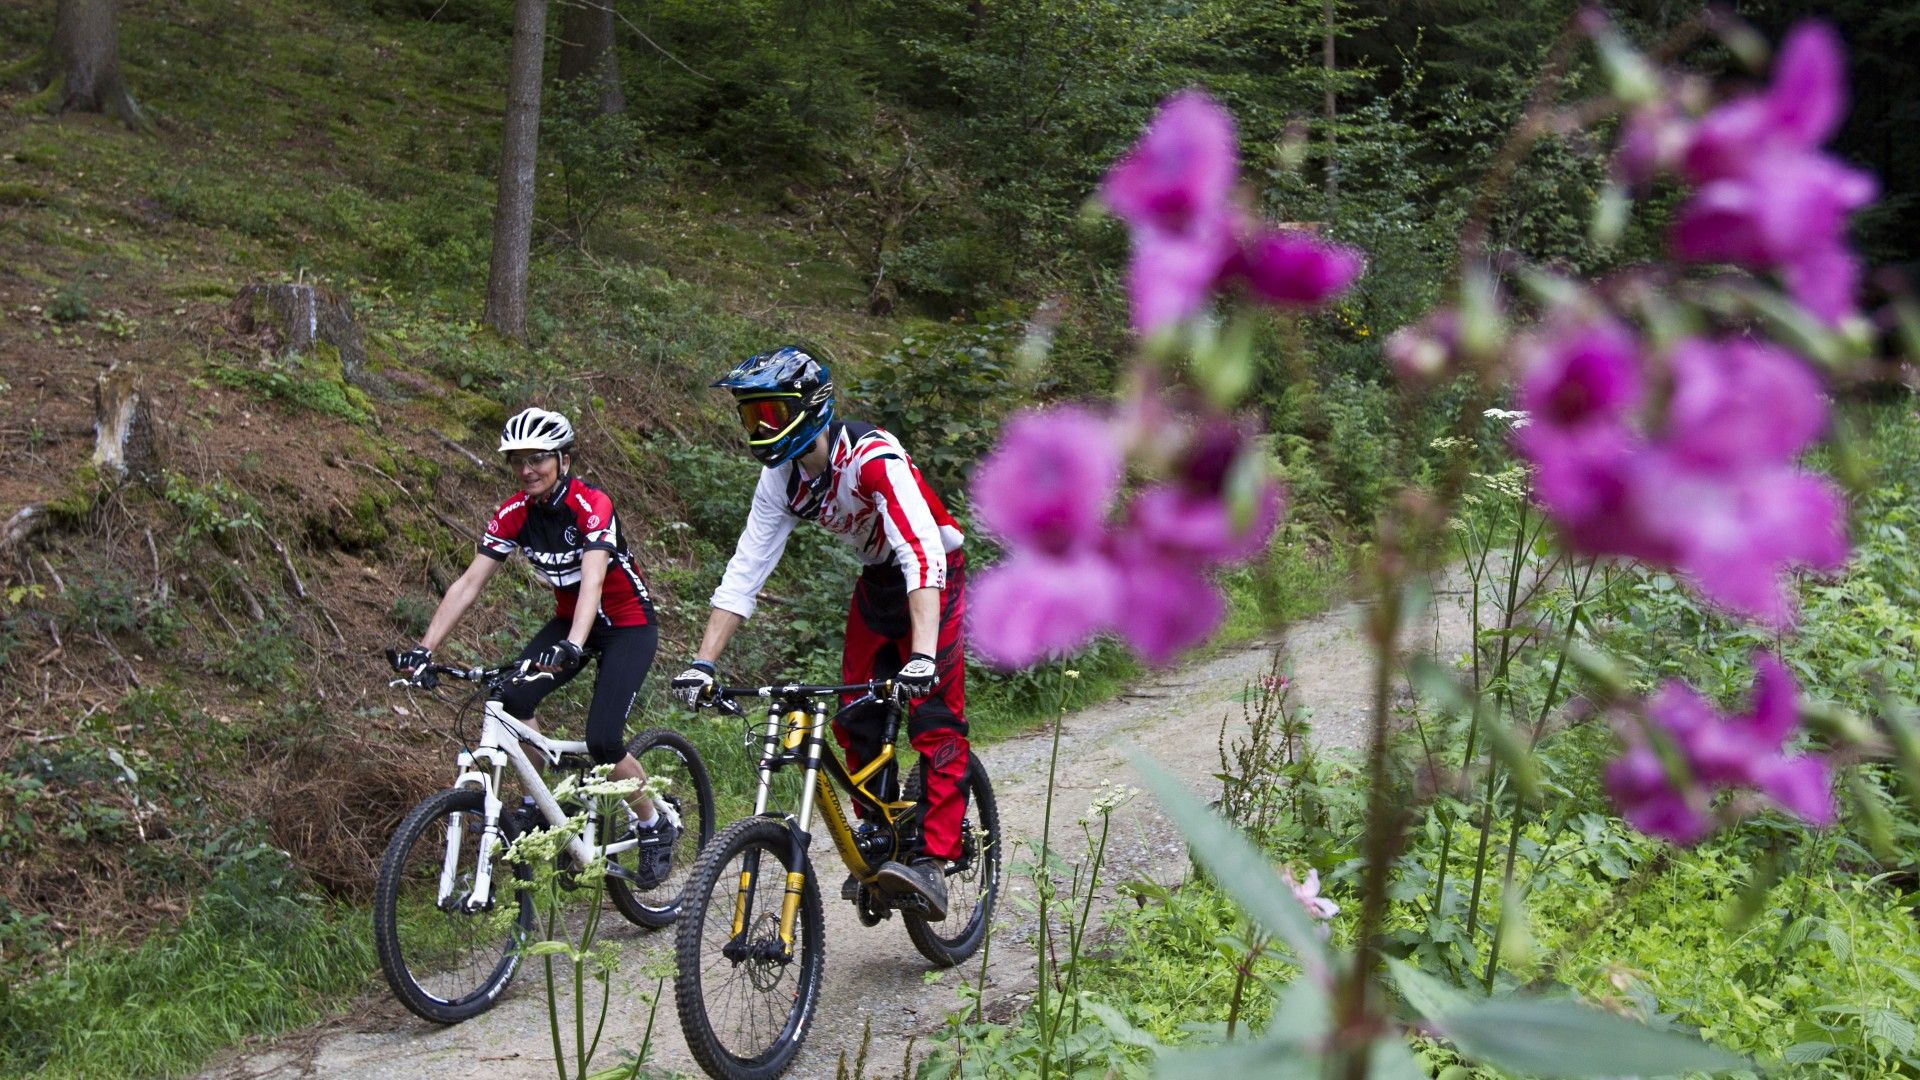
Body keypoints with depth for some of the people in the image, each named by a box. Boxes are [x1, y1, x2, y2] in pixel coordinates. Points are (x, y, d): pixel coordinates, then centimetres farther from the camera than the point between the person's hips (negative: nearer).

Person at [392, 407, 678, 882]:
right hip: (570, 621, 6)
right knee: (508, 703, -20)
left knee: (602, 742, -19)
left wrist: (571, 648, -56)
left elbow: (592, 581, -40)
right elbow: (468, 584, -13)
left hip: (628, 625, -5)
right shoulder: (514, 514, -9)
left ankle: (658, 823, 7)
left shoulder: (591, 505, -25)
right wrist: (424, 649, -24)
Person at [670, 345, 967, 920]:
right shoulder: (780, 478, -11)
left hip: (933, 580, -7)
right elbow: (744, 571, -10)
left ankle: (932, 862, -17)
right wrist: (703, 663, -19)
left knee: (935, 721, -16)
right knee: (854, 722, 2)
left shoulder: (873, 457, -33)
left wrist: (922, 654, -52)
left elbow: (923, 555, -41)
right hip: (876, 582, 7)